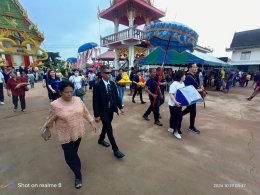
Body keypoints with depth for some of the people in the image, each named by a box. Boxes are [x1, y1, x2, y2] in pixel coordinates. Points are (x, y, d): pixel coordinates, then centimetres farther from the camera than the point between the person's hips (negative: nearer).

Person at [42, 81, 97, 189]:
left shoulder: (78, 100, -9)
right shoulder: (55, 105, -19)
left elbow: (85, 112, 2)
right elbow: (50, 119, -2)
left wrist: (92, 122, 2)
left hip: (78, 133, 3)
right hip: (65, 136, -2)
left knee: (74, 152, 23)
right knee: (69, 156, 8)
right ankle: (78, 175, 33)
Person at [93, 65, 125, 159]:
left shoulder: (112, 83, 1)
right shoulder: (97, 85, -16)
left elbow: (116, 96, 8)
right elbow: (95, 101, -15)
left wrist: (120, 107, 5)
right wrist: (96, 115, -15)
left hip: (111, 109, 6)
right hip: (103, 111, -6)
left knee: (106, 126, 23)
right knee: (109, 129, 0)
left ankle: (101, 139, 49)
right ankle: (115, 149, 13)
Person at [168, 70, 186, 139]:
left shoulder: (183, 83, 7)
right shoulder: (174, 84, -20)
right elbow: (171, 94, -26)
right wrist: (175, 102, -34)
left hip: (179, 103, 8)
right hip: (174, 104, -8)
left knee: (174, 116, 19)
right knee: (178, 117, -3)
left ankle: (171, 128, 36)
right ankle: (176, 131, 12)